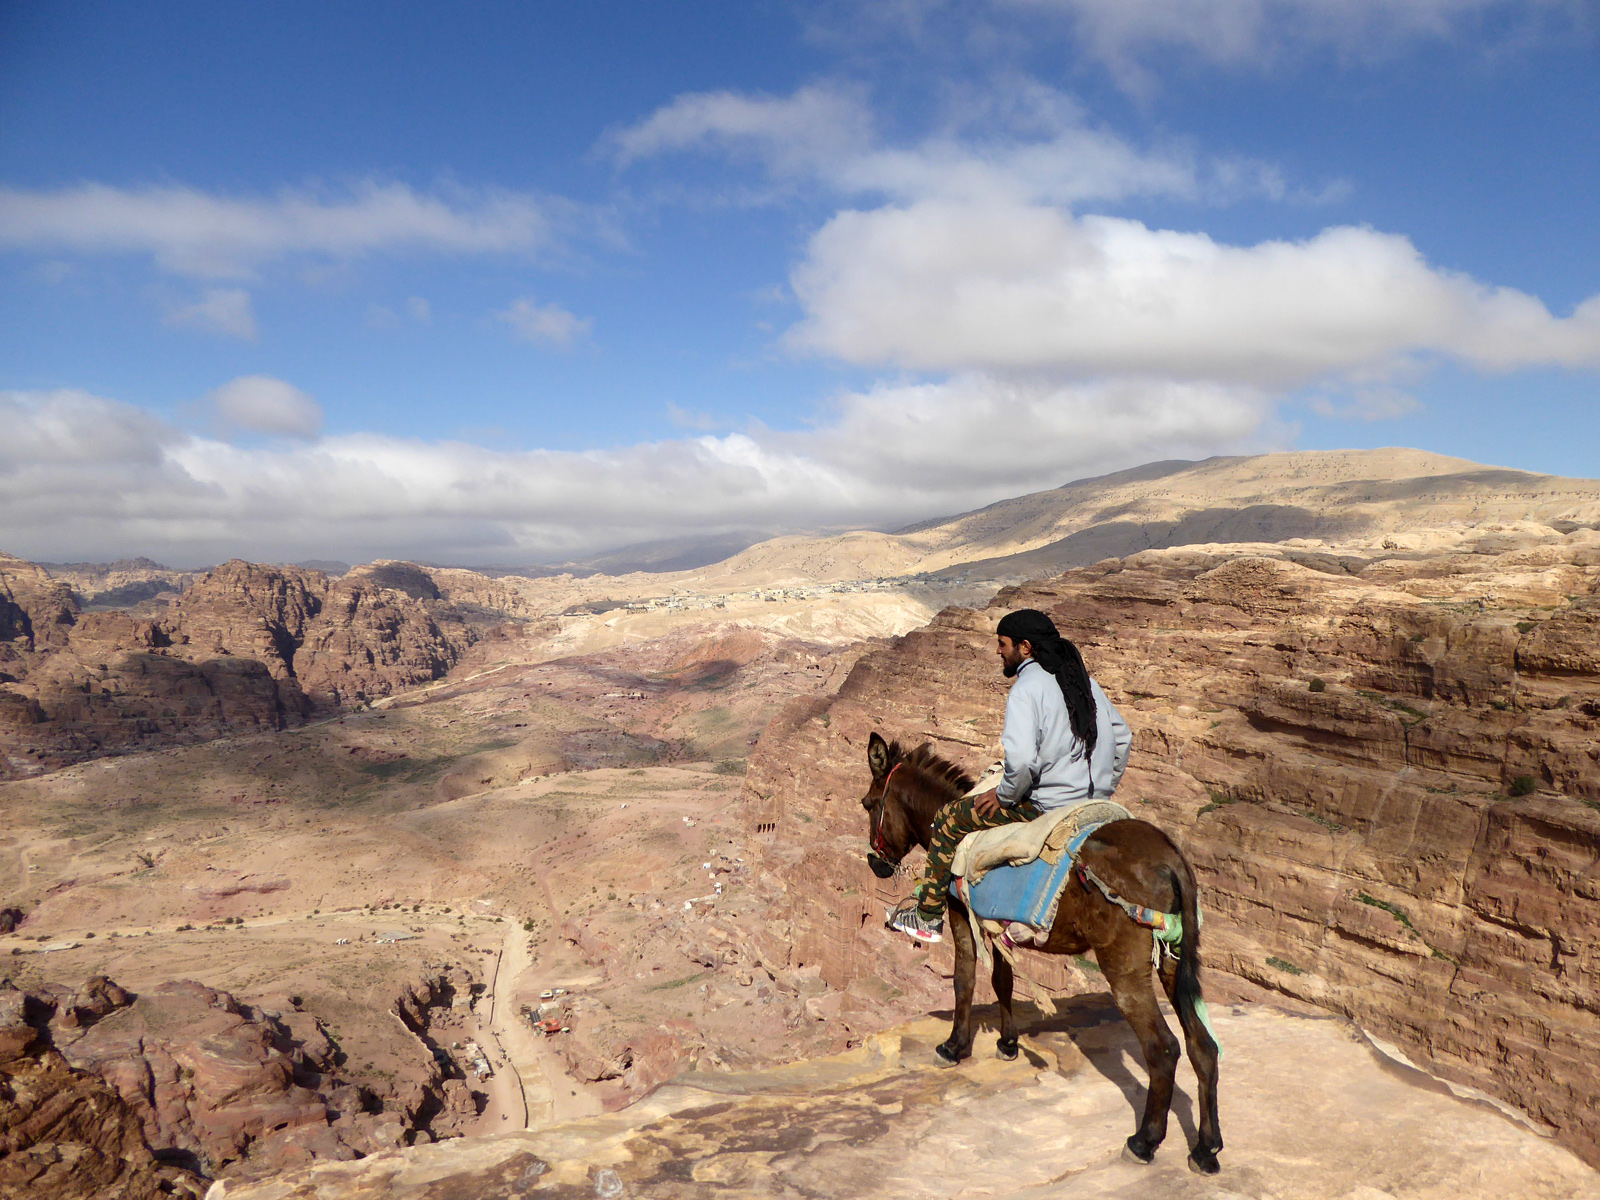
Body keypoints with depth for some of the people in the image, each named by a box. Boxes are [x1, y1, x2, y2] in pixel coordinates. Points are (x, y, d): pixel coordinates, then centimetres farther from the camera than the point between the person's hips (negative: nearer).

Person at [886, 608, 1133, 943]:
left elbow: (1021, 759, -29)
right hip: (1096, 808, 9)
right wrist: (1100, 792, 24)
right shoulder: (1084, 680, 11)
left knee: (950, 818, 5)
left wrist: (1004, 795, -11)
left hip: (1047, 808, -9)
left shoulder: (1026, 688, -15)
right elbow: (1122, 737, 20)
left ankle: (927, 916, 14)